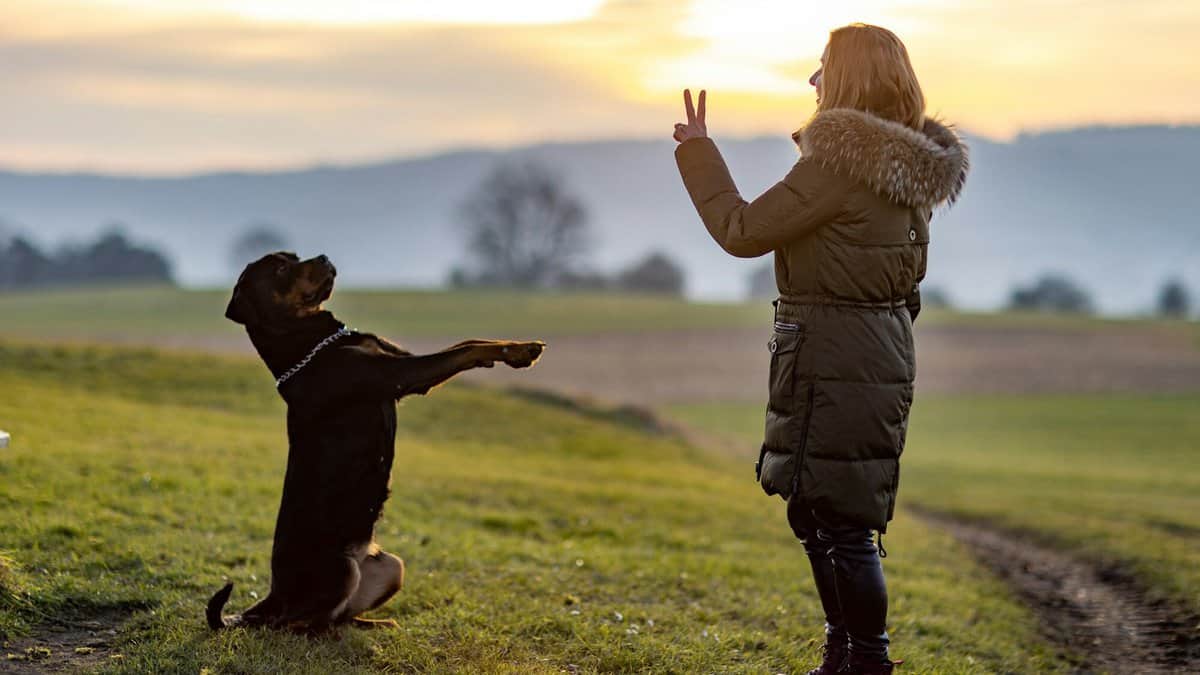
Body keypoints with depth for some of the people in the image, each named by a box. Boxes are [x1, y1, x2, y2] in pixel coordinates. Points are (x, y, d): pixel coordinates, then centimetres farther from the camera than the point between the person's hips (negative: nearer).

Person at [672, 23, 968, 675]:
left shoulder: (842, 163, -19)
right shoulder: (907, 166, 10)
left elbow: (742, 231, -15)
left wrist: (698, 153, -1)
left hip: (837, 360, -10)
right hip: (878, 347, 10)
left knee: (842, 523, -3)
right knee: (813, 513, 19)